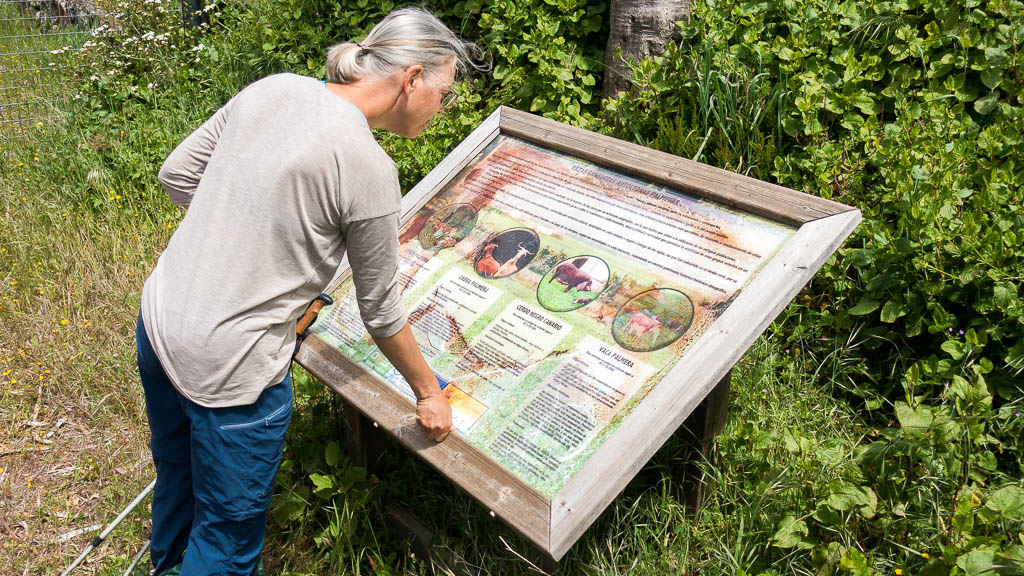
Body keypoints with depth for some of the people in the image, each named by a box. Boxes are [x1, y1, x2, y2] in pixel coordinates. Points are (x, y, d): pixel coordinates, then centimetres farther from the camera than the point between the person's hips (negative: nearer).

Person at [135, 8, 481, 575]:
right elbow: (380, 312, -9)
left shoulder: (273, 88, 0)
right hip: (227, 371, -8)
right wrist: (428, 393, 6)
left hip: (157, 322, 8)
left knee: (178, 485, 33)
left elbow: (176, 174, 9)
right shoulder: (367, 169, -20)